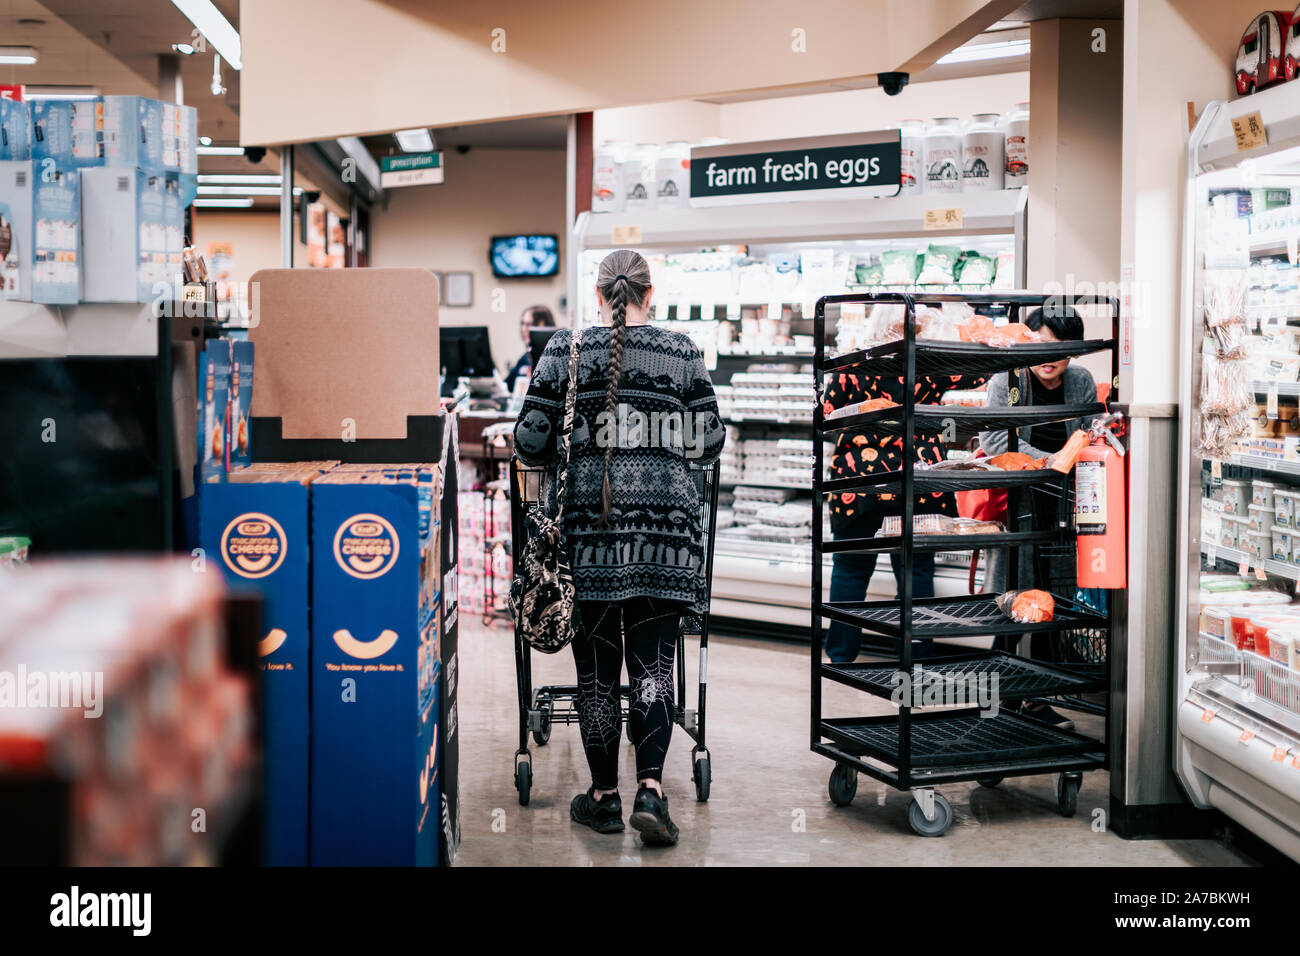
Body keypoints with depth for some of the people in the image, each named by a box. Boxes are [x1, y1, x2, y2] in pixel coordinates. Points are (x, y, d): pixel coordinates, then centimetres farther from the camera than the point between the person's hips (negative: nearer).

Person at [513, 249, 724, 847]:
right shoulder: (682, 352, 4)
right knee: (654, 660, 5)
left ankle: (604, 796, 14)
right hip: (665, 522, 1)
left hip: (589, 521, 0)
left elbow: (530, 443, 0)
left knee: (596, 665, 7)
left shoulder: (566, 350, 1)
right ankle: (650, 789, -7)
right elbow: (710, 444, 6)